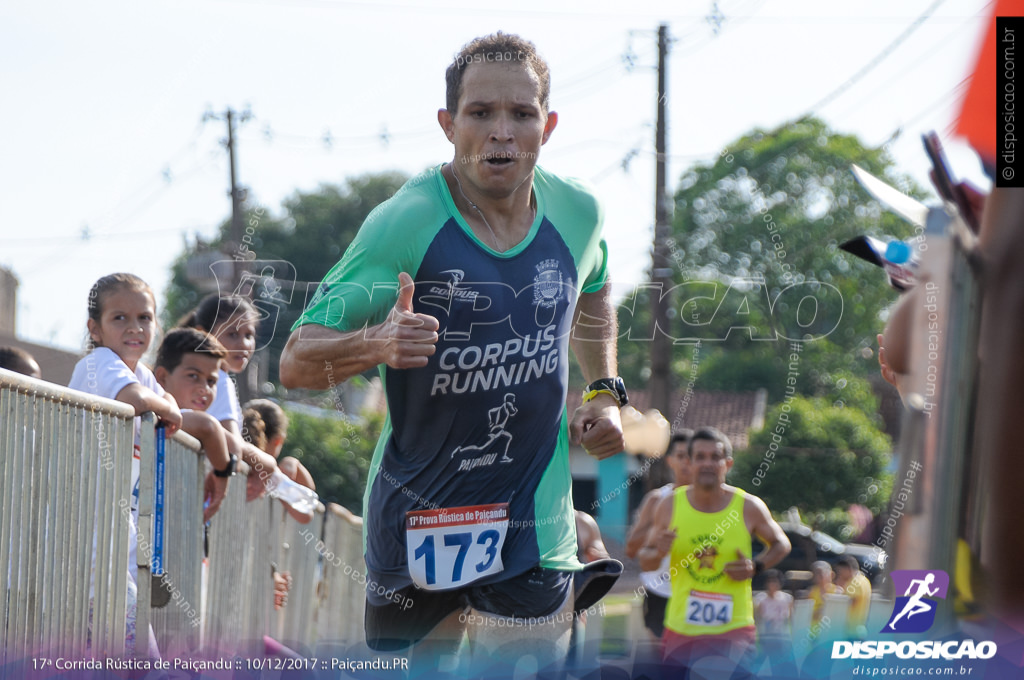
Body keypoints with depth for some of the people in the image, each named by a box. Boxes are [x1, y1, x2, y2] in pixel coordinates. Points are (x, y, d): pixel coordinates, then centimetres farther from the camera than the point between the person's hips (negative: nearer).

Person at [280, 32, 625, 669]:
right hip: (416, 517, -2)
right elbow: (296, 362, -17)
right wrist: (375, 343, -36)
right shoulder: (404, 223, -17)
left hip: (532, 524, 2)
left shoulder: (577, 211, -2)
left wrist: (605, 394, 9)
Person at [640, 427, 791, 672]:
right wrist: (659, 553, -14)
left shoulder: (749, 507, -3)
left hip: (733, 630, -2)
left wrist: (755, 567, -6)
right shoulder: (670, 507, 1)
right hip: (680, 630, 2)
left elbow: (781, 544, 13)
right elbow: (644, 561, 10)